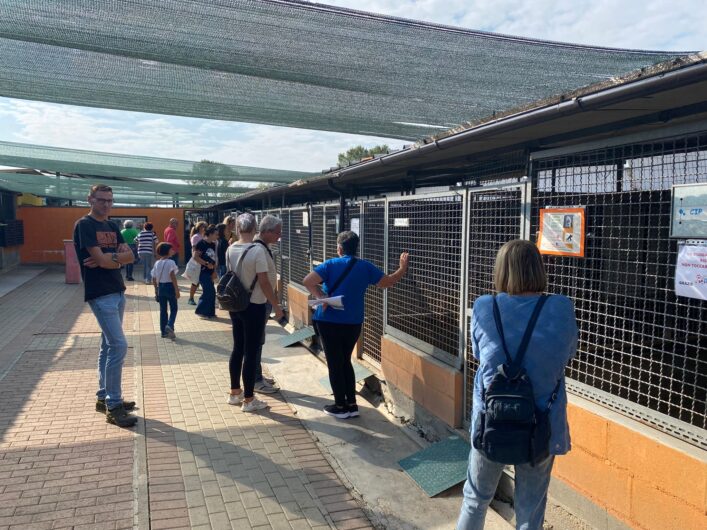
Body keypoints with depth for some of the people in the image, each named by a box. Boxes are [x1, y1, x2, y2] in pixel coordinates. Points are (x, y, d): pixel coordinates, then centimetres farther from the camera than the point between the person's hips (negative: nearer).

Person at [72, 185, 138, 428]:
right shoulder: (84, 225, -9)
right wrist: (119, 257, 2)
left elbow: (130, 256, 5)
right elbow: (101, 260, -17)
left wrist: (109, 258, -13)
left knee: (108, 346, 13)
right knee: (118, 345, -12)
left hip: (117, 291, 8)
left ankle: (104, 397, 24)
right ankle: (113, 406, -5)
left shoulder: (112, 226, 15)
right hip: (100, 294, -8)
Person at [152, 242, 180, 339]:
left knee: (163, 310, 12)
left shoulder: (157, 263, 7)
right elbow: (172, 276, -21)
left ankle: (164, 331, 16)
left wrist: (156, 290, 19)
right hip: (169, 286, -6)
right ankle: (170, 325, -18)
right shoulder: (170, 262, -12)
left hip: (160, 287, 6)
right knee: (174, 309, 5)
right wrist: (177, 289, -19)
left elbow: (154, 278, 9)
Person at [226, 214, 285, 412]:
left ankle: (235, 393, 30)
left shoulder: (231, 248, 4)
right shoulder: (259, 250, -19)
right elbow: (264, 282, -19)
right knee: (251, 352, 2)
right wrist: (276, 306, -11)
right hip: (254, 307, -8)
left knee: (238, 348, 18)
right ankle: (248, 400, 12)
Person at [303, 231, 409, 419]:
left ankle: (340, 407, 13)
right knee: (345, 361, 18)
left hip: (329, 322, -4)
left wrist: (321, 297, -10)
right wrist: (403, 267, 23)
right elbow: (388, 281, 9)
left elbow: (307, 281, -19)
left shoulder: (331, 265, -8)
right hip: (353, 323, 4)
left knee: (334, 363, 6)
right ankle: (352, 404, 19)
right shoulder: (366, 267, 1)